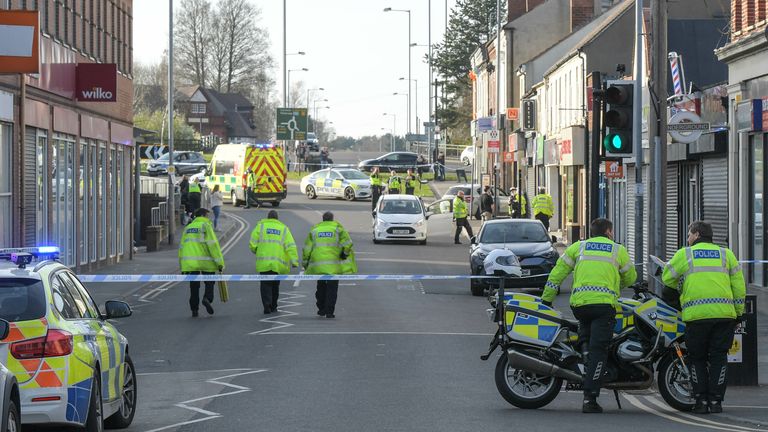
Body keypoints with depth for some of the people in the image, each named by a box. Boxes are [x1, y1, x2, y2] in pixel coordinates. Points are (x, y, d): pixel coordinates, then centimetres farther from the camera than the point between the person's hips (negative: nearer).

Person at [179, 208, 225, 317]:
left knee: (194, 286, 9)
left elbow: (182, 247, 17)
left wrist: (182, 266, 21)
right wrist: (220, 262, -10)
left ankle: (194, 310, 6)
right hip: (205, 262, -4)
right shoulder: (206, 226, -3)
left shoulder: (188, 228, 16)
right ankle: (207, 298, -16)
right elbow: (213, 244, -11)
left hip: (190, 263, 4)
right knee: (209, 282, 10)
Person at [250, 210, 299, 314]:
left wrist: (256, 251, 19)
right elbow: (291, 246, 0)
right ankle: (273, 307, 24)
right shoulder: (283, 228, 10)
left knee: (265, 285, 1)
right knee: (275, 285, 17)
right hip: (278, 263, 2)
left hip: (263, 262, -2)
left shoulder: (261, 226, 5)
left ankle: (267, 306, -13)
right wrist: (294, 261, -4)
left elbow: (253, 244, -1)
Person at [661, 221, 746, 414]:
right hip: (724, 314, 2)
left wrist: (682, 288, 32)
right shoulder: (726, 254, 14)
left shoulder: (684, 254, 8)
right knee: (718, 358, 8)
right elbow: (739, 286, 11)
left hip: (696, 315, -2)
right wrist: (739, 313, 16)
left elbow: (667, 278, 13)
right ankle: (715, 401, 2)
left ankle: (701, 400, 3)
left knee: (697, 359, 9)